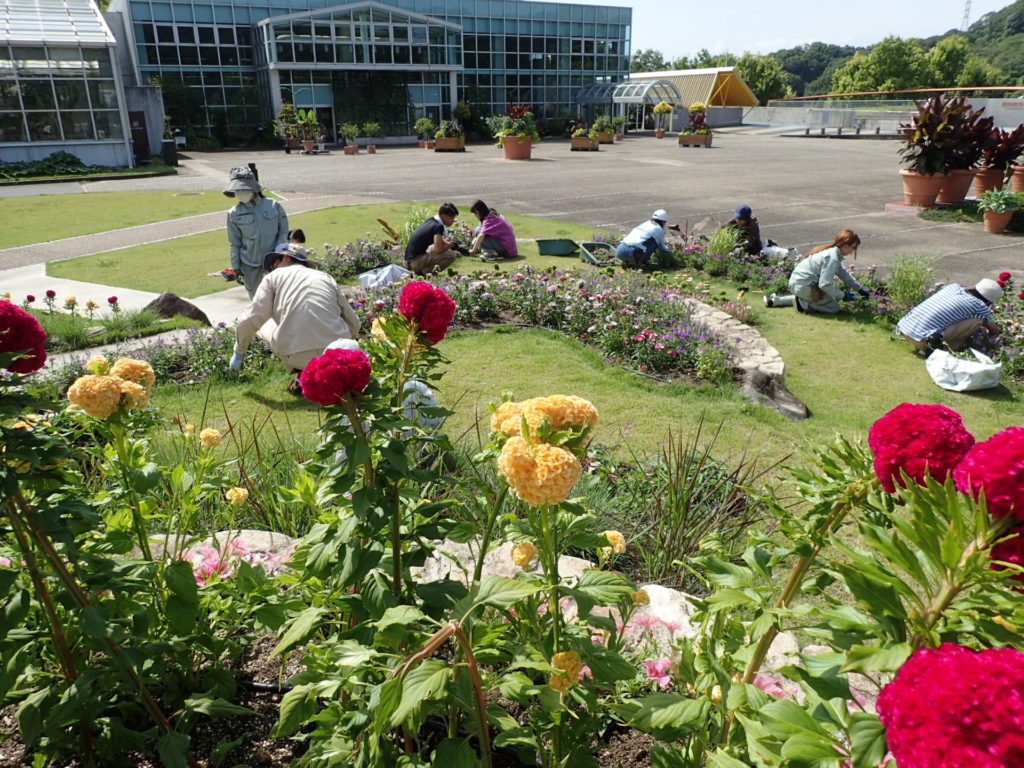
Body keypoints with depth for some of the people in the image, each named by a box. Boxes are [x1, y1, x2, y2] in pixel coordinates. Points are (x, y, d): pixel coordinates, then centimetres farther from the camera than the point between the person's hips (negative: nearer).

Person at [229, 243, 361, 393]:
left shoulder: (275, 276, 13)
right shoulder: (326, 277, 21)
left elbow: (249, 320, 5)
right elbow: (353, 323, 20)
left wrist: (238, 353, 21)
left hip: (298, 356, -3)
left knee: (266, 329, 27)